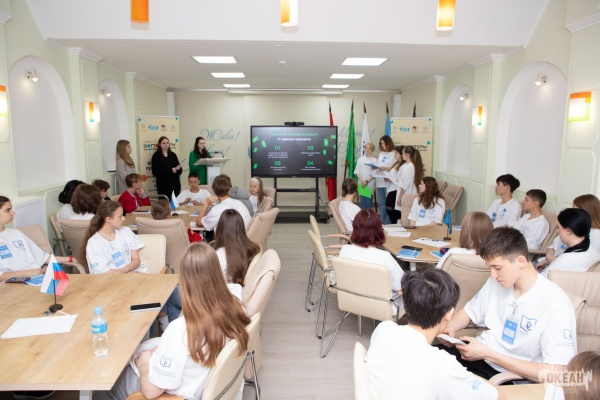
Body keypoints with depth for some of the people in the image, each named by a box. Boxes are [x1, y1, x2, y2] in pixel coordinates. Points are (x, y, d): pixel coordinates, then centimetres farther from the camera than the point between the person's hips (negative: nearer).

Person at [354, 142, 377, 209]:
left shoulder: (374, 160, 0)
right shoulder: (360, 159, 7)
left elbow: (374, 173, -6)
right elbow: (357, 171, 3)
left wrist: (367, 181, -14)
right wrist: (362, 180, -10)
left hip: (370, 184, -2)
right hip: (361, 183, 2)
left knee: (369, 202, 0)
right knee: (362, 201, 3)